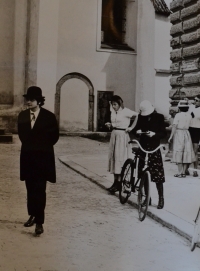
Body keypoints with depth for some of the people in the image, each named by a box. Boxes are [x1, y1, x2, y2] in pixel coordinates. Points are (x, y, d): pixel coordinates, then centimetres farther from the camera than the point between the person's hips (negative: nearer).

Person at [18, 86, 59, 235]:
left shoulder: (49, 116, -8)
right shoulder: (22, 116, 4)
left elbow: (54, 136, 1)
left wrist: (43, 146, 5)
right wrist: (29, 145, 11)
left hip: (43, 157, -4)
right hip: (27, 156, 4)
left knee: (40, 189, -5)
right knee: (31, 188, 13)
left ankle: (39, 221, -3)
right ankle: (32, 215, 28)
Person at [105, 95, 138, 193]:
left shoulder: (125, 111, -10)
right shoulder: (113, 112, 12)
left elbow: (137, 115, -20)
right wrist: (110, 125, 1)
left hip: (122, 136, -8)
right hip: (114, 135, 8)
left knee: (120, 158, -7)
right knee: (113, 157, 7)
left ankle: (119, 183, -3)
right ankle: (115, 182, 14)